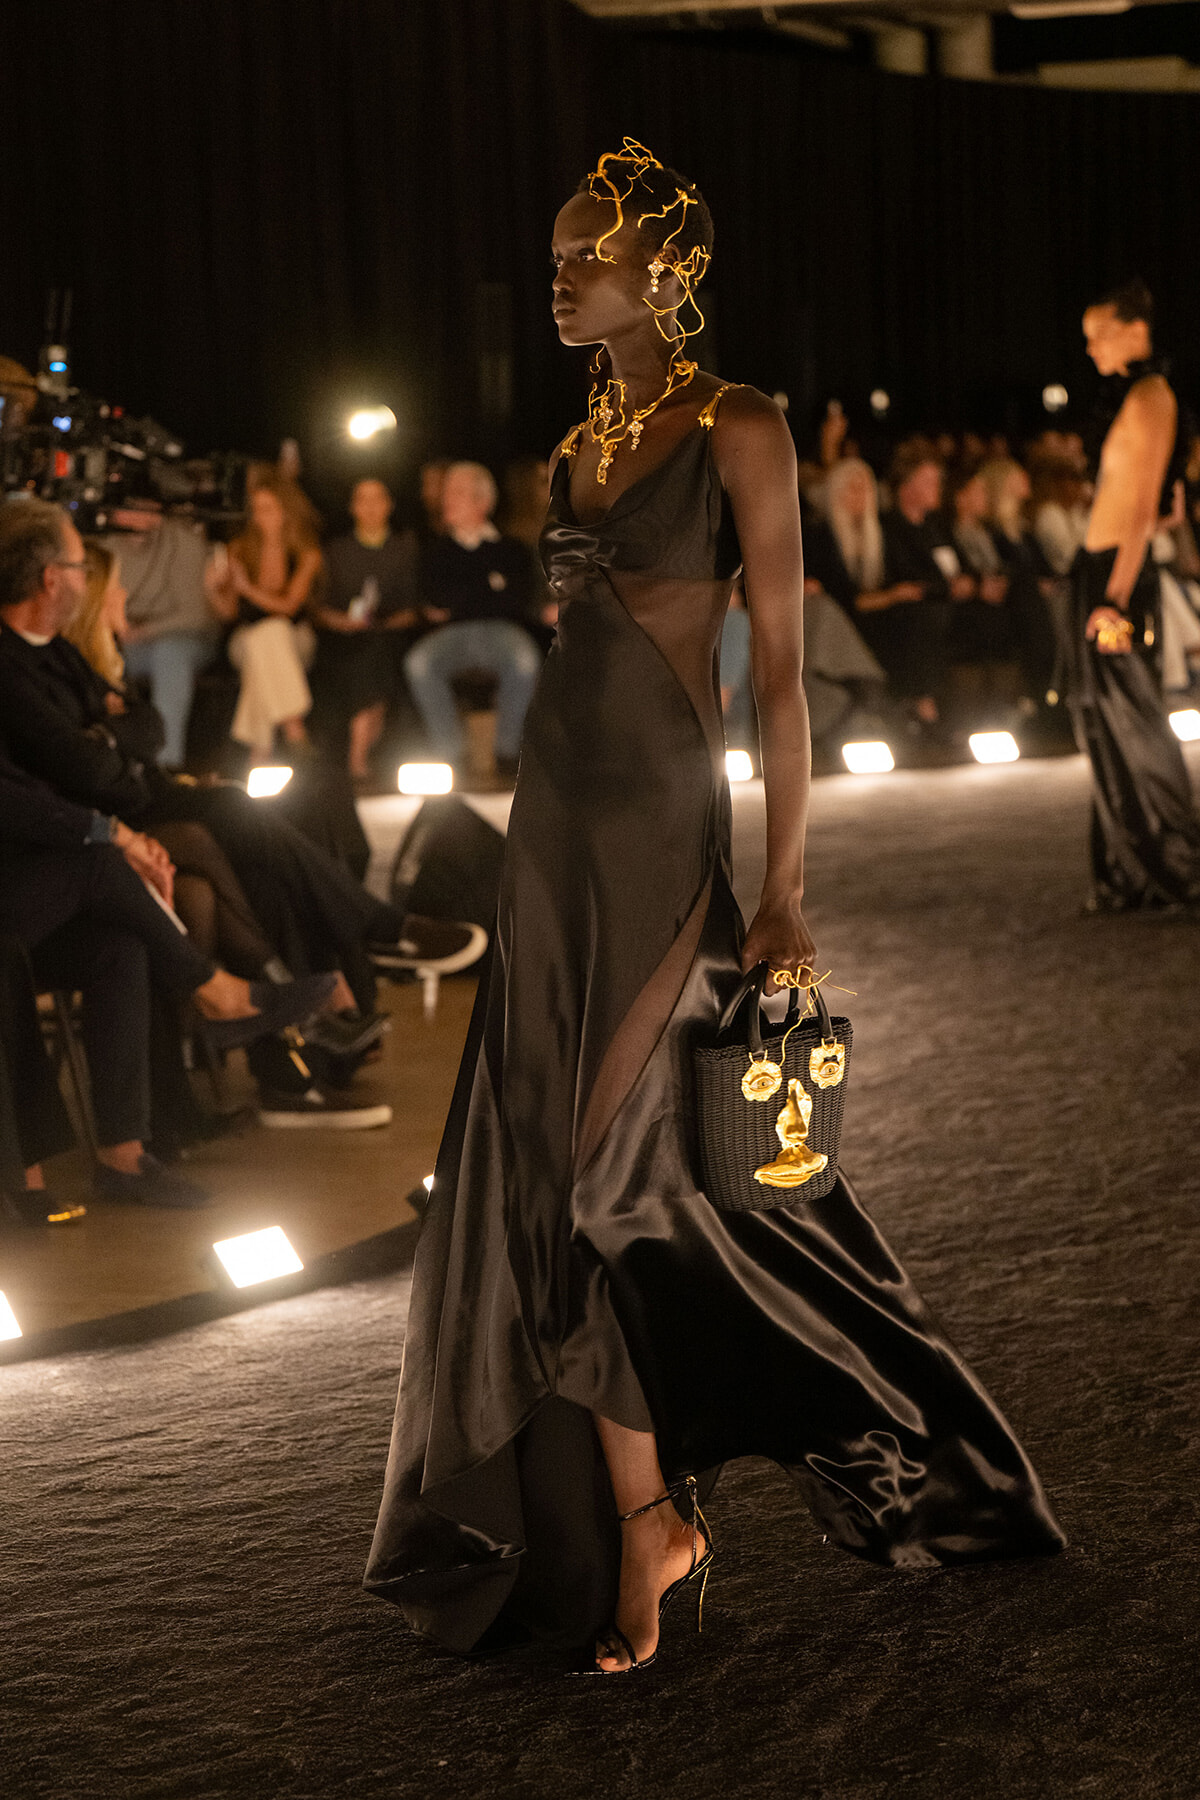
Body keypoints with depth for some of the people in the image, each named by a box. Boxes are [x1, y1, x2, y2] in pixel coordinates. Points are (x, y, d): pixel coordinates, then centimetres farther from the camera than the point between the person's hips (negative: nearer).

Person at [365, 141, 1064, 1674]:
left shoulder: (736, 430, -7)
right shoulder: (580, 444, 15)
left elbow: (780, 665, -10)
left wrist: (784, 888, -15)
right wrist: (541, 845, 15)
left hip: (659, 824, -7)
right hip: (556, 824, 8)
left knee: (597, 1174, -7)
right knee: (547, 1172, 7)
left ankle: (643, 1521, 7)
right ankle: (642, 1512, 19)